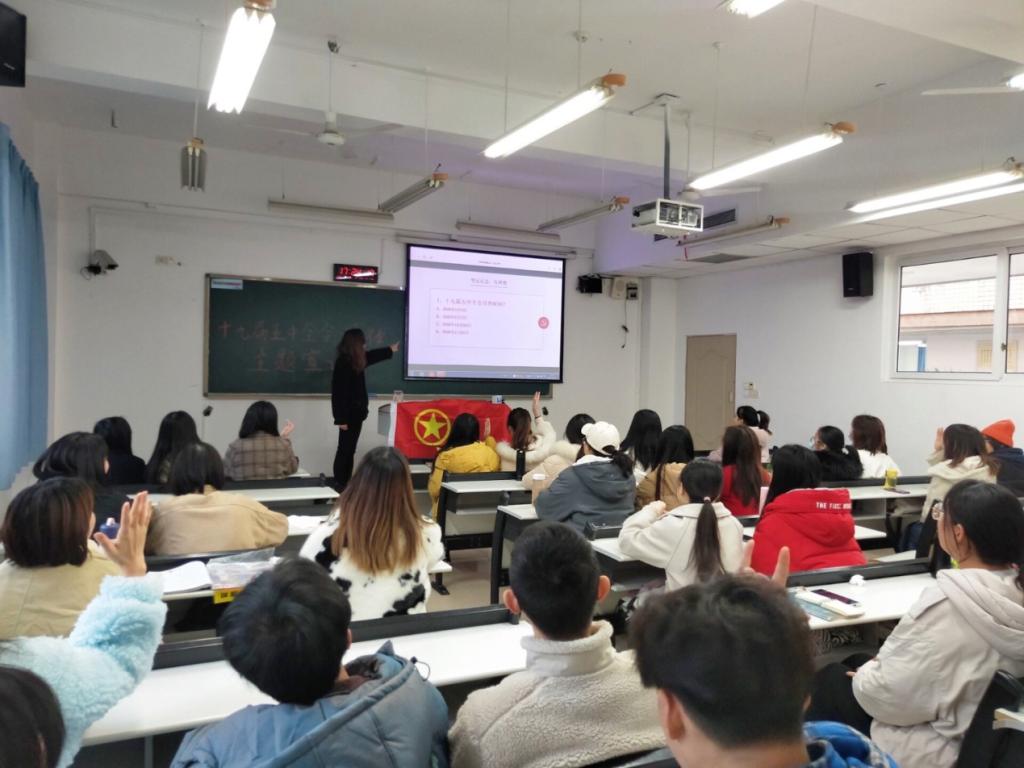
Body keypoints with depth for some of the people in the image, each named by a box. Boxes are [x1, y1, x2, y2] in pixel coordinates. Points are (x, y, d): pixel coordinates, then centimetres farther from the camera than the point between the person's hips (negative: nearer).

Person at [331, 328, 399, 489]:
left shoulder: (355, 360, 10)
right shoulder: (343, 362, -18)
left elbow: (372, 356, 33)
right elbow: (339, 392, -21)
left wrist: (390, 350, 48)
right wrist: (341, 418, -22)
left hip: (355, 413, 9)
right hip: (349, 414, -9)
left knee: (350, 450, 12)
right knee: (345, 450, -4)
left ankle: (346, 483, 18)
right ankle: (339, 485, 2)